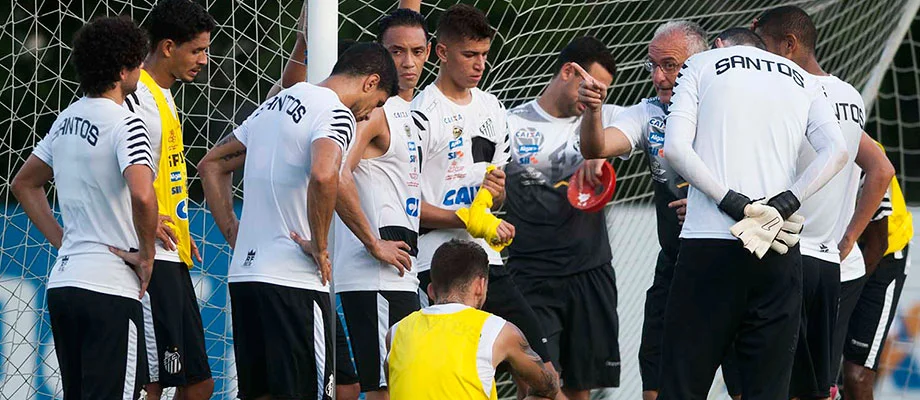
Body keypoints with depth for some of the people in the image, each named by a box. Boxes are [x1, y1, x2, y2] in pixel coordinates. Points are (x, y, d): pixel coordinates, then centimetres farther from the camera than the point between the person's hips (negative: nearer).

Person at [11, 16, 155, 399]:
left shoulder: (67, 119, 13)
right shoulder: (124, 124, -12)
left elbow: (24, 185, 25)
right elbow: (142, 196, -28)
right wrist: (146, 256, -13)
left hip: (62, 282, 8)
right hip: (110, 288, -8)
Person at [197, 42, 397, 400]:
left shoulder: (275, 105, 18)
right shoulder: (336, 114, -9)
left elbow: (211, 165, 26)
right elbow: (323, 175, -30)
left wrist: (233, 234, 20)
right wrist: (319, 246, -17)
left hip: (244, 273, 8)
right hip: (292, 279, -8)